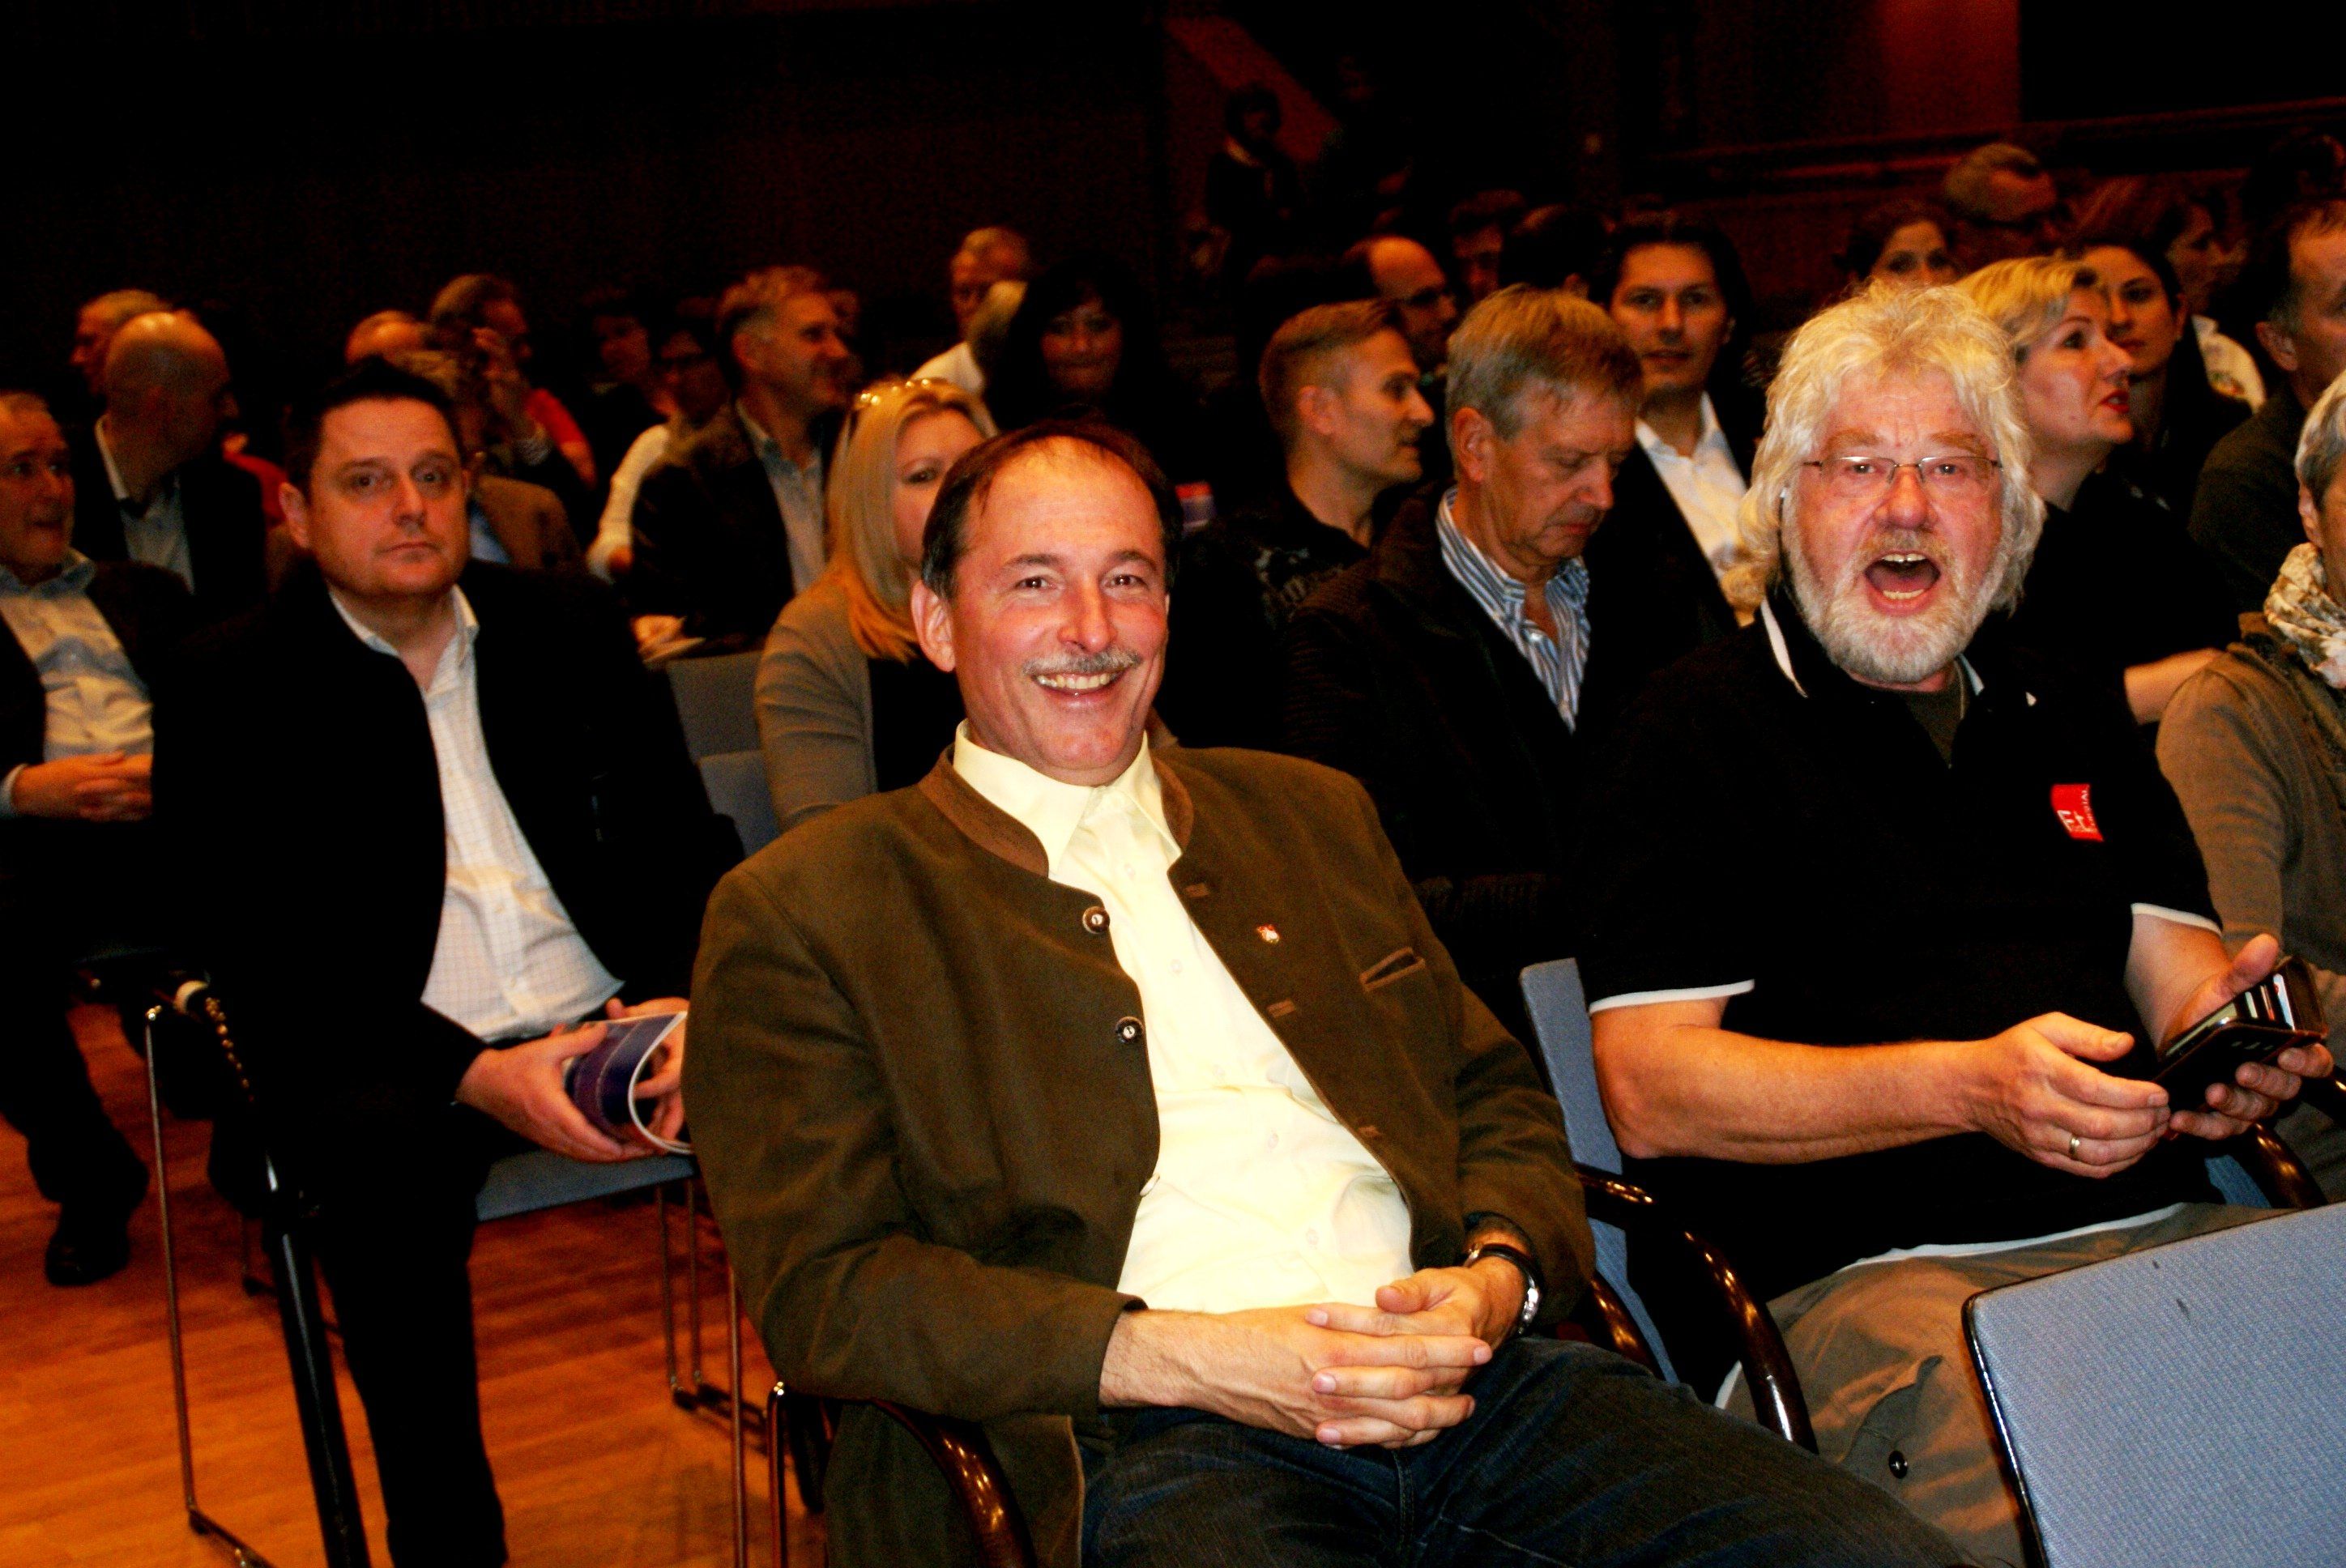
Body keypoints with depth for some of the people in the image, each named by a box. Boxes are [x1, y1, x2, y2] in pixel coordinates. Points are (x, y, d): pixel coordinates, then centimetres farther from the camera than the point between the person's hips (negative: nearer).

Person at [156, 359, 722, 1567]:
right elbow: (260, 961, -6)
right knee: (380, 1155, -36)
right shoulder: (230, 690, 3)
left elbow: (680, 841, 12)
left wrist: (681, 1002, -11)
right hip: (390, 1060, -3)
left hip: (614, 1019, 3)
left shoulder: (567, 625, 14)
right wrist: (474, 1077, -20)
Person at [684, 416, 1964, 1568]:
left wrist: (1500, 1275, 1)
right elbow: (821, 1291, 0)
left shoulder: (1308, 816, 25)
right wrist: (1183, 1360, -12)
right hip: (1140, 1442, -4)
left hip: (1457, 1373, 5)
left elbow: (1498, 1098, 25)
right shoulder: (805, 913, 9)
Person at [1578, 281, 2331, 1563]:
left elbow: (2178, 970, 23)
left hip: (2151, 1224, 6)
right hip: (1850, 1274, -5)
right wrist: (1971, 1087, -16)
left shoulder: (2067, 716, 25)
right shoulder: (1697, 729, 6)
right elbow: (1649, 1093, -3)